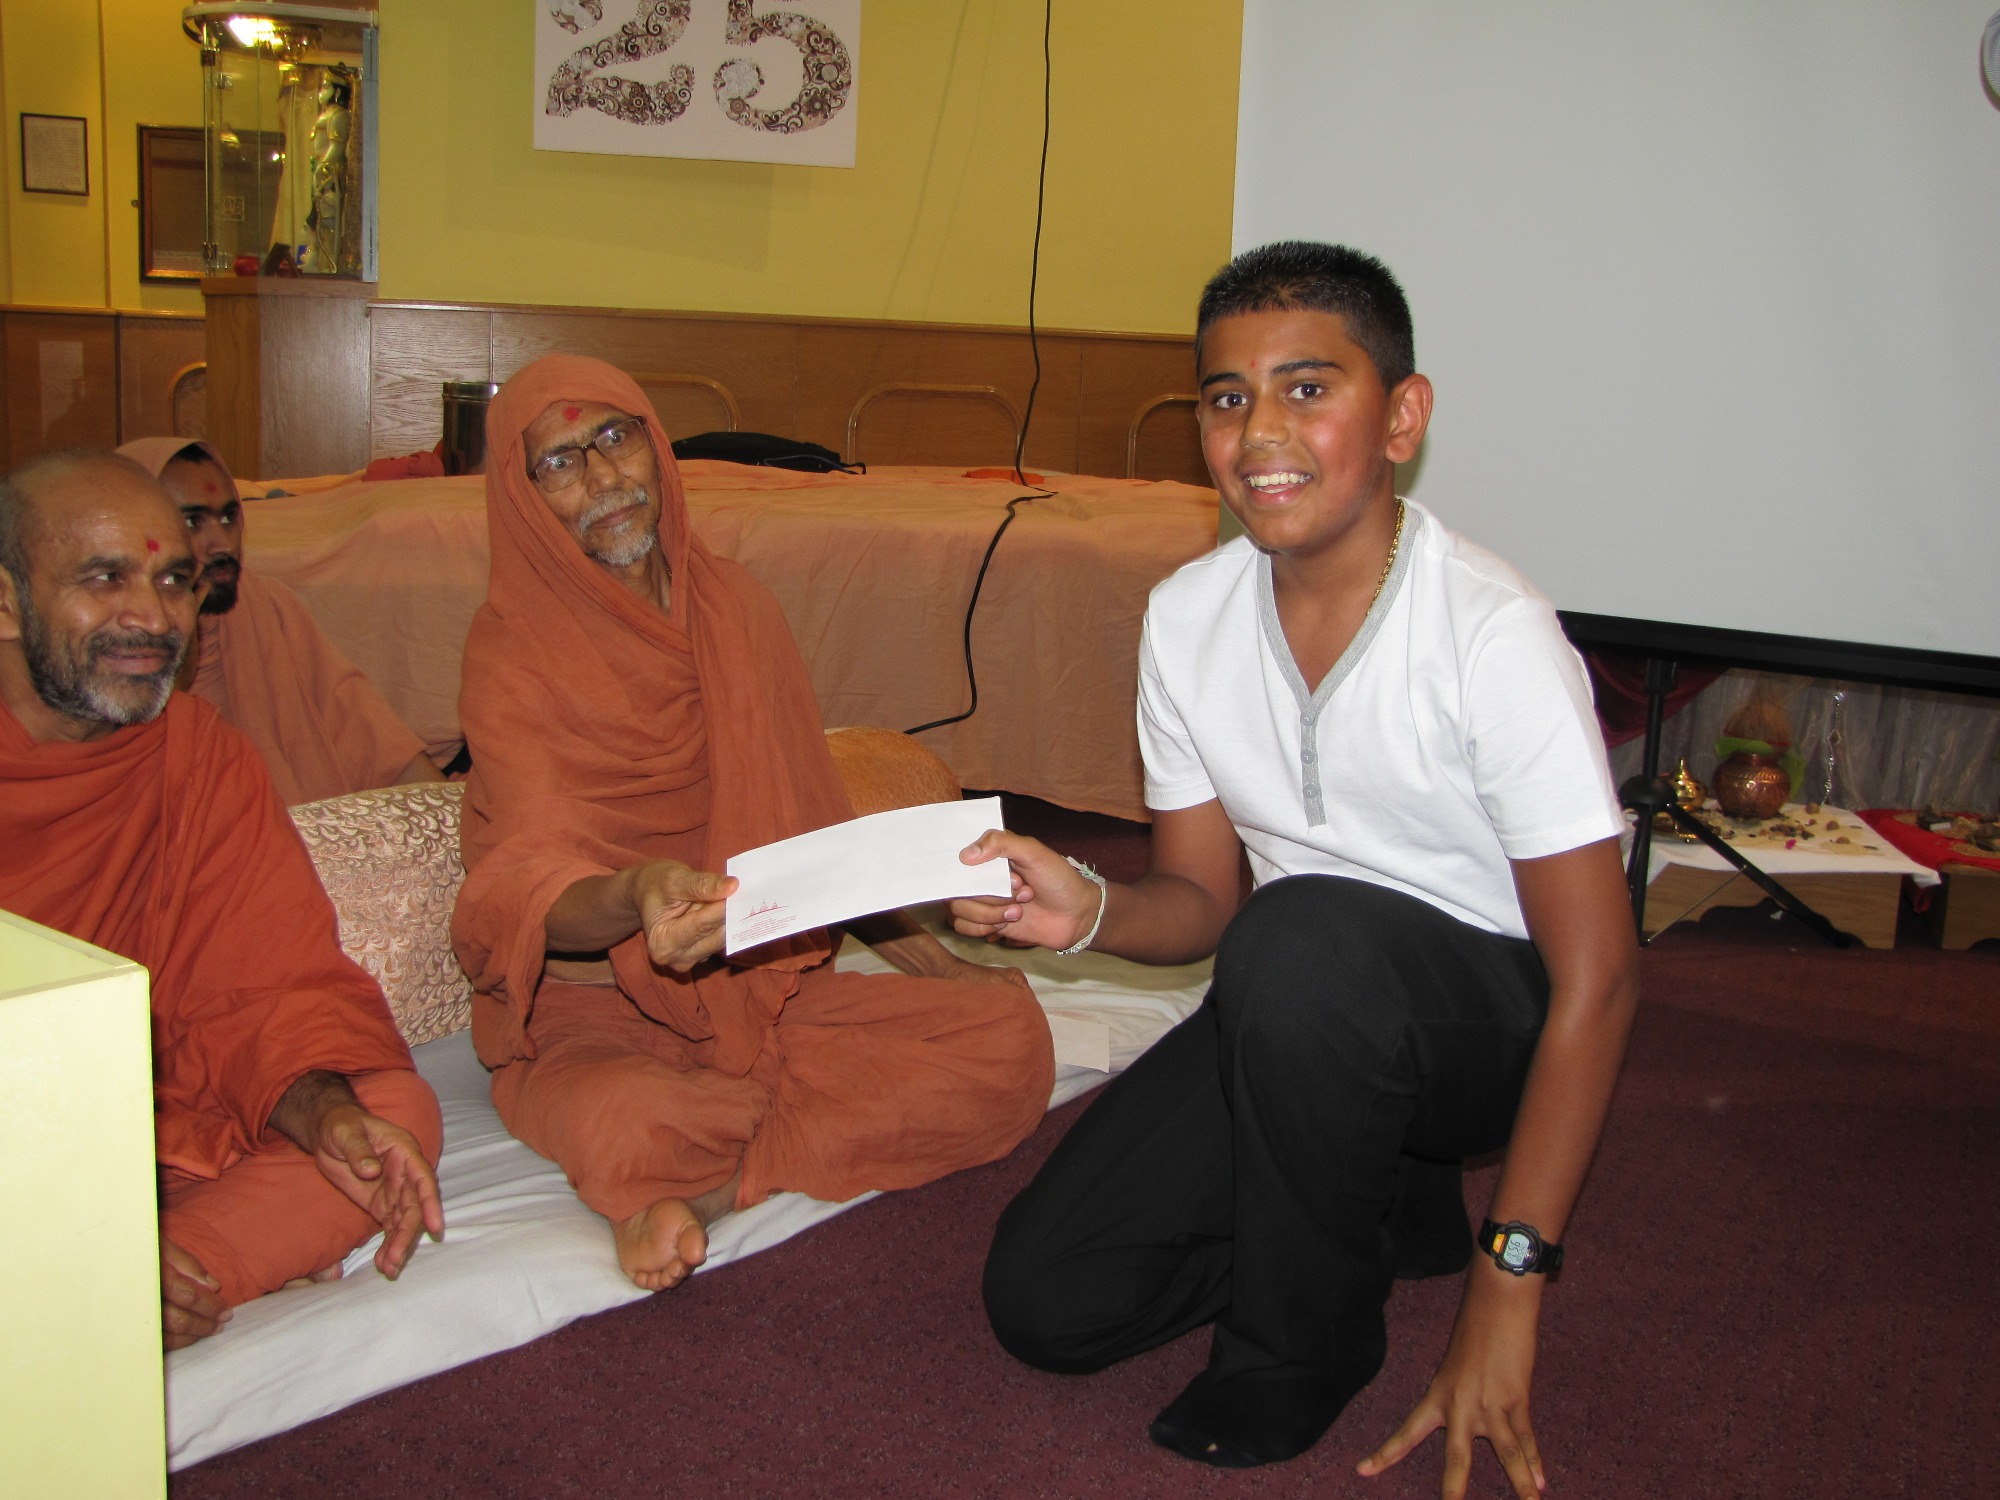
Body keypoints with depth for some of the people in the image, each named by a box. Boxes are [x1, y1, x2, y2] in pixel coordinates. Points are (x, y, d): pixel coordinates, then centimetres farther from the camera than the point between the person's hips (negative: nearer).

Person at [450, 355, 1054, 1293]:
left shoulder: (732, 606, 8)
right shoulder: (511, 652, -7)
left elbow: (805, 828, 16)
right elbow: (534, 888, -21)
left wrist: (927, 956, 8)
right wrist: (637, 896, -44)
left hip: (758, 986, 6)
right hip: (589, 1013, -5)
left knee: (1011, 1035, -17)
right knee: (625, 1129, -41)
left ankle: (704, 1182, -17)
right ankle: (821, 1113, -11)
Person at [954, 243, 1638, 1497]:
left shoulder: (1492, 634, -23)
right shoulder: (1187, 617, -5)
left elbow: (1596, 976, -22)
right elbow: (1202, 897, 3)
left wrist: (1508, 1294, -24)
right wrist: (1092, 912, -22)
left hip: (1498, 1020, -5)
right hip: (1306, 1019, 5)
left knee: (1303, 935, -38)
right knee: (1044, 1298, -5)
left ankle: (1305, 1340, -11)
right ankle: (1380, 1201, 16)